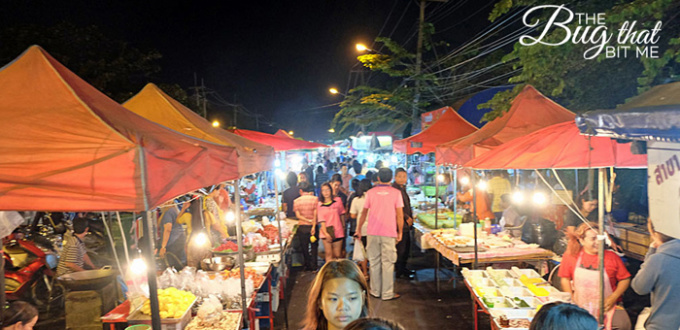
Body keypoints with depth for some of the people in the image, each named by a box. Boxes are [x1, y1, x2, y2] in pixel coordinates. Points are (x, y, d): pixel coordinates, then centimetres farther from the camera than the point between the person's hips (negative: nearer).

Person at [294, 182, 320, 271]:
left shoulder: (296, 201, -3)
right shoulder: (315, 198, -5)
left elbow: (298, 215, -9)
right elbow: (315, 214, -10)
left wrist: (307, 220, -10)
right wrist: (313, 226, -11)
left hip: (302, 227, 0)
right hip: (312, 226, 0)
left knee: (304, 247, 12)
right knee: (314, 247, 11)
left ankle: (308, 266, 19)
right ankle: (314, 266, 13)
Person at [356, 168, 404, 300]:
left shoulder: (370, 192, 2)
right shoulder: (396, 193, -2)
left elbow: (364, 213, 5)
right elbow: (400, 215, -4)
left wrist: (359, 230, 15)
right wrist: (400, 232, 6)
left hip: (373, 232, 2)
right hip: (389, 233, -2)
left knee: (374, 262, 11)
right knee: (388, 263, 3)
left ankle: (375, 291, 18)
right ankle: (387, 293, 5)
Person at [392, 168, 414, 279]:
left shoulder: (403, 188, 17)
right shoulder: (395, 189, -15)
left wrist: (410, 217, 11)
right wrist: (407, 218, -14)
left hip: (406, 224, 10)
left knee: (406, 246, 16)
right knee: (400, 248, -3)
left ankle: (403, 268, 27)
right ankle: (400, 271, 7)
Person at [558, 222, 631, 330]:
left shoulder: (612, 257, -2)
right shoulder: (570, 256, -2)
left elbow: (625, 279, 5)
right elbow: (565, 279, 6)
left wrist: (614, 297, -7)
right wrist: (571, 300, -2)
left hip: (607, 305, -1)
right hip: (580, 306, 1)